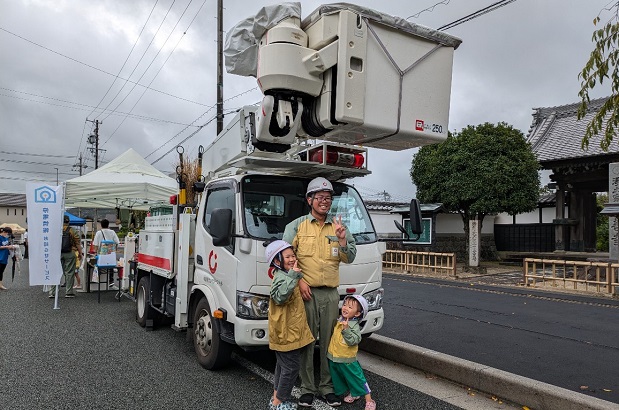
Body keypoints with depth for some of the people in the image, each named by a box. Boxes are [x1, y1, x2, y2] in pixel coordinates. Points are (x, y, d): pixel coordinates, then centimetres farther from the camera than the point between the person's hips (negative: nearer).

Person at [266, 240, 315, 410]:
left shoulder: (288, 275, 11)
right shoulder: (281, 278, -21)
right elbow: (280, 297, -40)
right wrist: (293, 276, -42)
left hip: (289, 331, 10)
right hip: (286, 333, -10)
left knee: (283, 365, 20)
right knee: (291, 367, -2)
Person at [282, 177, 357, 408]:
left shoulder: (338, 227, 11)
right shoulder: (297, 226, 4)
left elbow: (349, 258, 8)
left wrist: (342, 241, -11)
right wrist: (299, 281, -11)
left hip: (330, 293, 3)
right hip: (305, 292, -2)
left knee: (330, 342, 8)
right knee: (306, 342, 3)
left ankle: (327, 387, 22)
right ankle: (307, 388, 17)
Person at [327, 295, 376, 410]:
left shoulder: (354, 326, -17)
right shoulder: (339, 320, 4)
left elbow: (353, 341, -29)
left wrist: (346, 329, -35)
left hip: (347, 359, -8)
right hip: (333, 357, 8)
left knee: (357, 378, 1)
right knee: (338, 378, 20)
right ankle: (353, 393, 39)